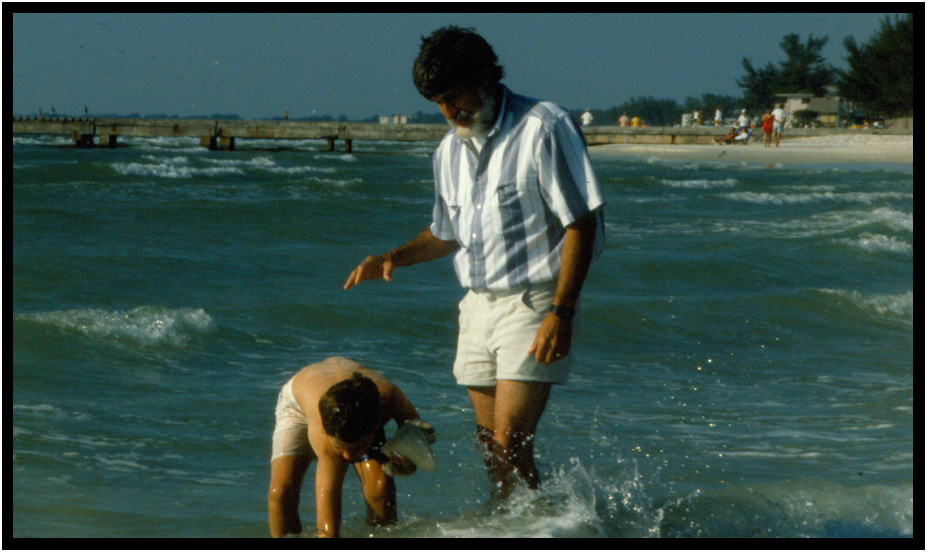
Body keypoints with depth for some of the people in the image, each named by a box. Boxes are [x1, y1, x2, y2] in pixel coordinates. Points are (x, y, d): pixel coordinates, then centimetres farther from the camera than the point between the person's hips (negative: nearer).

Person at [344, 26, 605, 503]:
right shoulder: (450, 149, 13)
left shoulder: (543, 128, -11)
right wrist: (392, 258, 7)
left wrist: (562, 312, -20)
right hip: (478, 304, 7)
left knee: (510, 443, -15)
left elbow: (582, 224, -13)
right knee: (491, 446, 8)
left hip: (532, 303, -7)